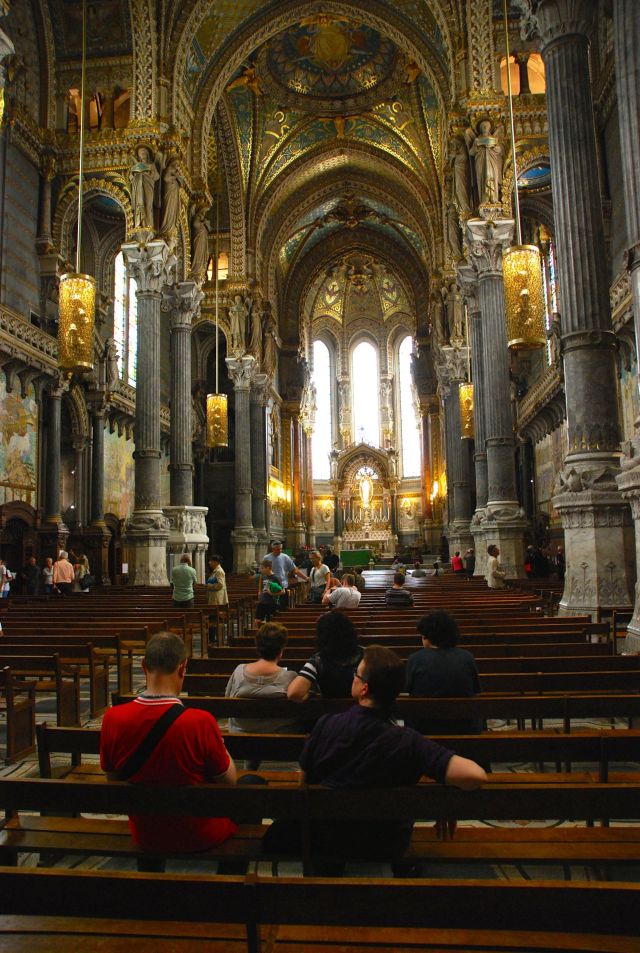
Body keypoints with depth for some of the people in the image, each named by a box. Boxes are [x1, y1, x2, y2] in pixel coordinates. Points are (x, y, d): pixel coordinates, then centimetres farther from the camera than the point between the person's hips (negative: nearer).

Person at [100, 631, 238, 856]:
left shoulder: (112, 718, -19)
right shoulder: (201, 722, -30)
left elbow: (113, 778, -1)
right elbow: (229, 781, -15)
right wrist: (221, 745, 1)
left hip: (144, 837, 4)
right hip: (199, 838, -4)